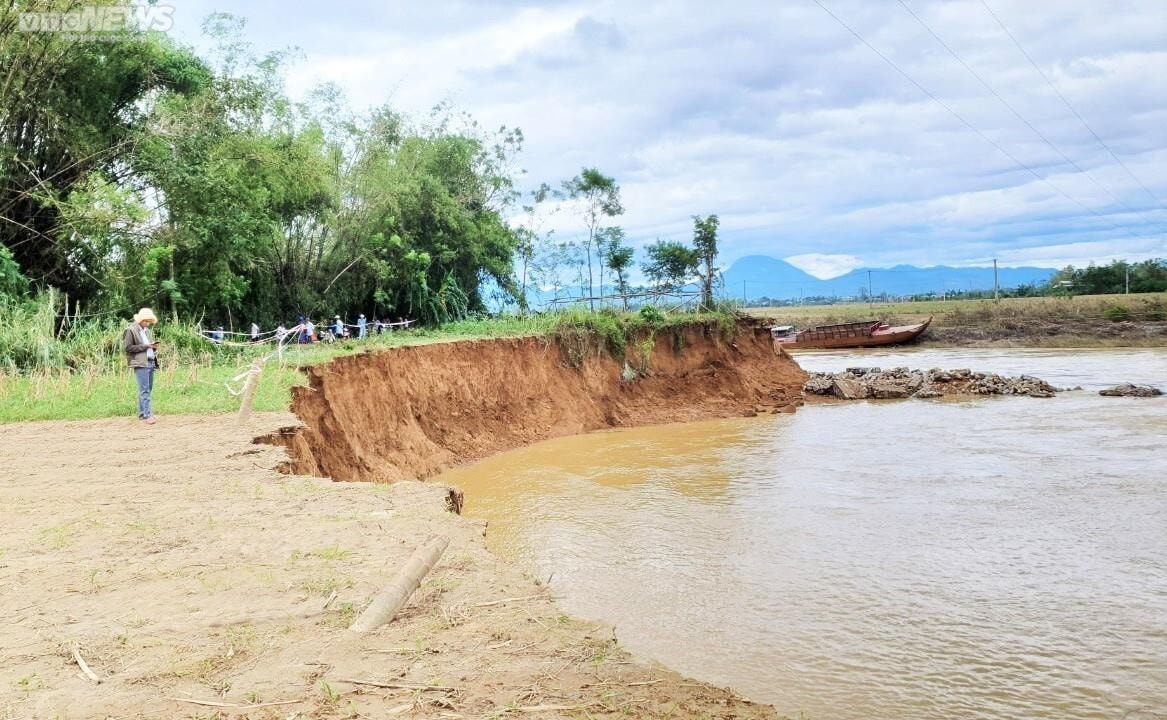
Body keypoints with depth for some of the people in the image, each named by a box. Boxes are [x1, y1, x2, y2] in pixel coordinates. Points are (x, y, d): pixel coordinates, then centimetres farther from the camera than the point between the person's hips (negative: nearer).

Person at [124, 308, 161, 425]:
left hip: (151, 363, 8)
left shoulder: (147, 330, 19)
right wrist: (145, 346, -14)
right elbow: (128, 347, -10)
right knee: (144, 390, -12)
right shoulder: (131, 330, -5)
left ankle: (142, 414, 16)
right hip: (140, 363, -8)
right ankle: (147, 415, -15)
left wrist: (153, 347, 8)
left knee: (148, 390, 9)